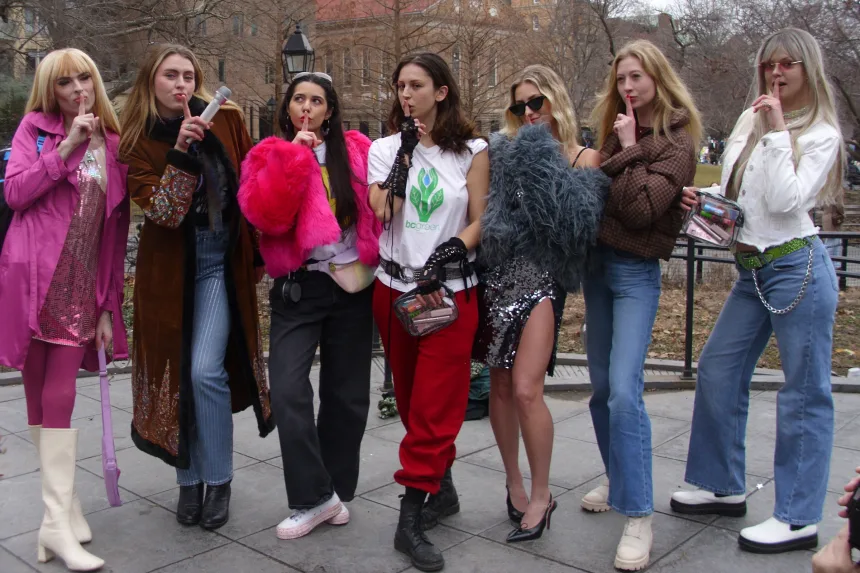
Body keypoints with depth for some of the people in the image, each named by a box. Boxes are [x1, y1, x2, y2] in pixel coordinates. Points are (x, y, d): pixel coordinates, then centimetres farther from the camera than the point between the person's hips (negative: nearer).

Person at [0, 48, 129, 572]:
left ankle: (59, 524, 4)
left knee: (59, 397, -3)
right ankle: (63, 505, 14)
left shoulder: (113, 145, 11)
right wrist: (67, 146, -12)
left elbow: (117, 230, 9)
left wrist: (109, 306, 7)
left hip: (81, 286, 1)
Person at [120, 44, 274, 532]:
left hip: (221, 260, -1)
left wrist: (260, 251, 5)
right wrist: (180, 151, -27)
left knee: (206, 371, -11)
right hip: (168, 267, 1)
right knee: (176, 373, 7)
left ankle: (218, 480, 8)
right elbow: (162, 211, -16)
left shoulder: (226, 119, -2)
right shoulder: (139, 142, -4)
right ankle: (189, 479, 24)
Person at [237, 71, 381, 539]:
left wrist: (381, 265, -1)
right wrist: (294, 155, -16)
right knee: (288, 389, -14)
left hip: (353, 284, 2)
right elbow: (263, 214, -16)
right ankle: (315, 497, -1)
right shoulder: (271, 155, 2)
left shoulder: (356, 151, 7)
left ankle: (336, 491, 24)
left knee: (347, 393, 8)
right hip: (299, 286, -1)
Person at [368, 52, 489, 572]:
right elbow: (381, 213, -8)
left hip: (450, 291, -3)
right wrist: (406, 153, -9)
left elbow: (479, 221, 0)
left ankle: (412, 518, 1)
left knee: (433, 406, -5)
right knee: (412, 400, 11)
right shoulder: (385, 148, 7)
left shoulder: (472, 151, 3)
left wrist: (446, 256, -15)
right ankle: (442, 488, 29)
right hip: (394, 288, 3)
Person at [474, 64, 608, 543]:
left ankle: (541, 495, 7)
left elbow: (579, 223, -10)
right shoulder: (507, 152, 13)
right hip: (498, 273, 4)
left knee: (526, 389, -11)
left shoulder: (583, 157, 3)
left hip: (541, 276, -4)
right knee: (500, 385, 8)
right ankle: (514, 482, 25)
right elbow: (483, 209, 11)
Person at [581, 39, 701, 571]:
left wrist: (628, 152, -13)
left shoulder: (677, 143, -9)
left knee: (624, 390, -16)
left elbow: (642, 208, -20)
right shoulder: (616, 132, 9)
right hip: (598, 263, 7)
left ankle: (639, 517, -10)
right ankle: (618, 479, 31)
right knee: (602, 386, 13)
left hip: (637, 272, -7)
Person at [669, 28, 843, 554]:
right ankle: (725, 488, 26)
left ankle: (799, 519, 9)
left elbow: (785, 201, -18)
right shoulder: (749, 121, 13)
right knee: (717, 372, 10)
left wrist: (778, 132, -16)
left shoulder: (822, 134, -5)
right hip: (751, 270, 7)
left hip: (798, 266, -7)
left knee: (805, 392, 0)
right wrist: (701, 197, -3)